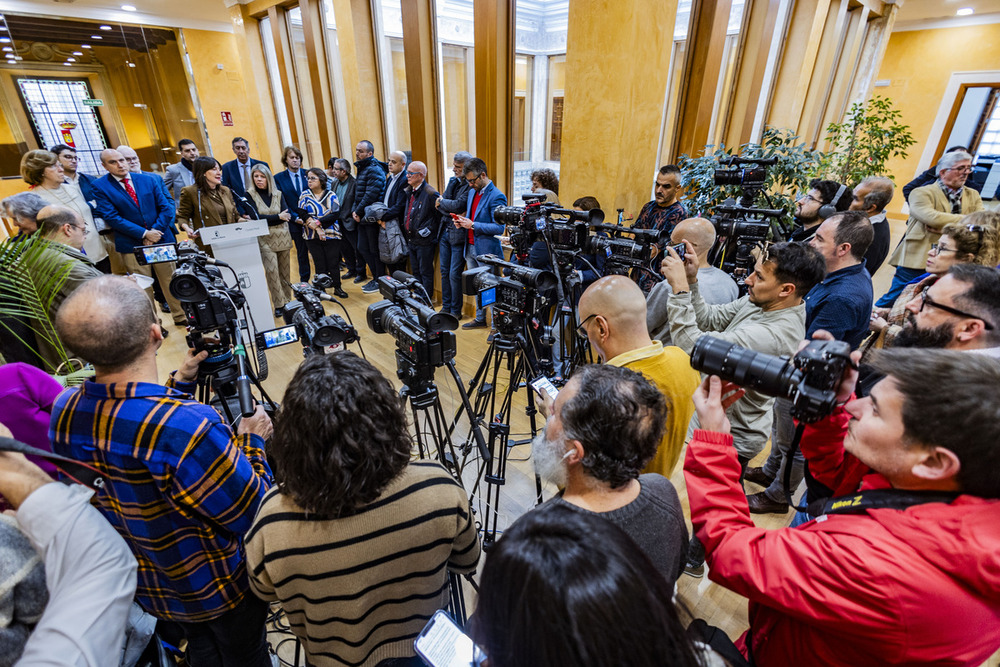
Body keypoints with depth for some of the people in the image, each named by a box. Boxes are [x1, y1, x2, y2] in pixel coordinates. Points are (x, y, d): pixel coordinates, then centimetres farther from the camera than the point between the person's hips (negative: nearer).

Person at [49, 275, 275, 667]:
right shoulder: (189, 426, -42)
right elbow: (252, 516, -30)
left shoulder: (63, 413, -18)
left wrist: (181, 382, 2)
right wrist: (252, 441, -17)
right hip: (220, 585, -6)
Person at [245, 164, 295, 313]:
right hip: (265, 240, -2)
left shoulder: (278, 194, 8)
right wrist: (278, 217, -14)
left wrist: (266, 219, -14)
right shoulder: (250, 195, 2)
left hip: (283, 238, 3)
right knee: (271, 271, -11)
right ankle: (278, 305, -4)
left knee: (285, 271, 5)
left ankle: (287, 301, 16)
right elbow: (256, 217, -10)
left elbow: (287, 215, -5)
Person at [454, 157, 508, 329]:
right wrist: (462, 221, 1)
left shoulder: (497, 196, -14)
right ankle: (480, 319, 31)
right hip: (470, 248, 8)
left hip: (486, 250, -8)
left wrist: (472, 225, -21)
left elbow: (499, 228, -19)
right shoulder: (472, 192, 12)